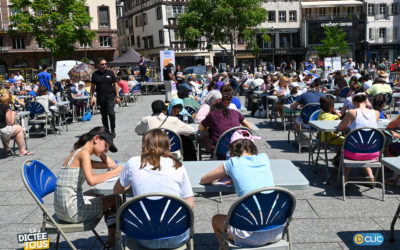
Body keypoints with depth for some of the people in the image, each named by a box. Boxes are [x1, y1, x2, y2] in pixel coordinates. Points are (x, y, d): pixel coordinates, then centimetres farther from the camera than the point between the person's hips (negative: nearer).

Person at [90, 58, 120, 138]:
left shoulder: (110, 73, 5)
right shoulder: (95, 74, 5)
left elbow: (115, 85, 8)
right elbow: (92, 87, 10)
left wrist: (117, 96, 2)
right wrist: (91, 97, 4)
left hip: (110, 97, -1)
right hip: (100, 98, 2)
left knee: (111, 113, -15)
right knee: (103, 115, 8)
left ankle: (113, 130, 0)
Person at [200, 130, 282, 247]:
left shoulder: (233, 163, -2)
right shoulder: (264, 158, 8)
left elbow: (203, 180, 10)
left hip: (254, 236, -5)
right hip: (278, 231, 5)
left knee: (216, 219, 23)